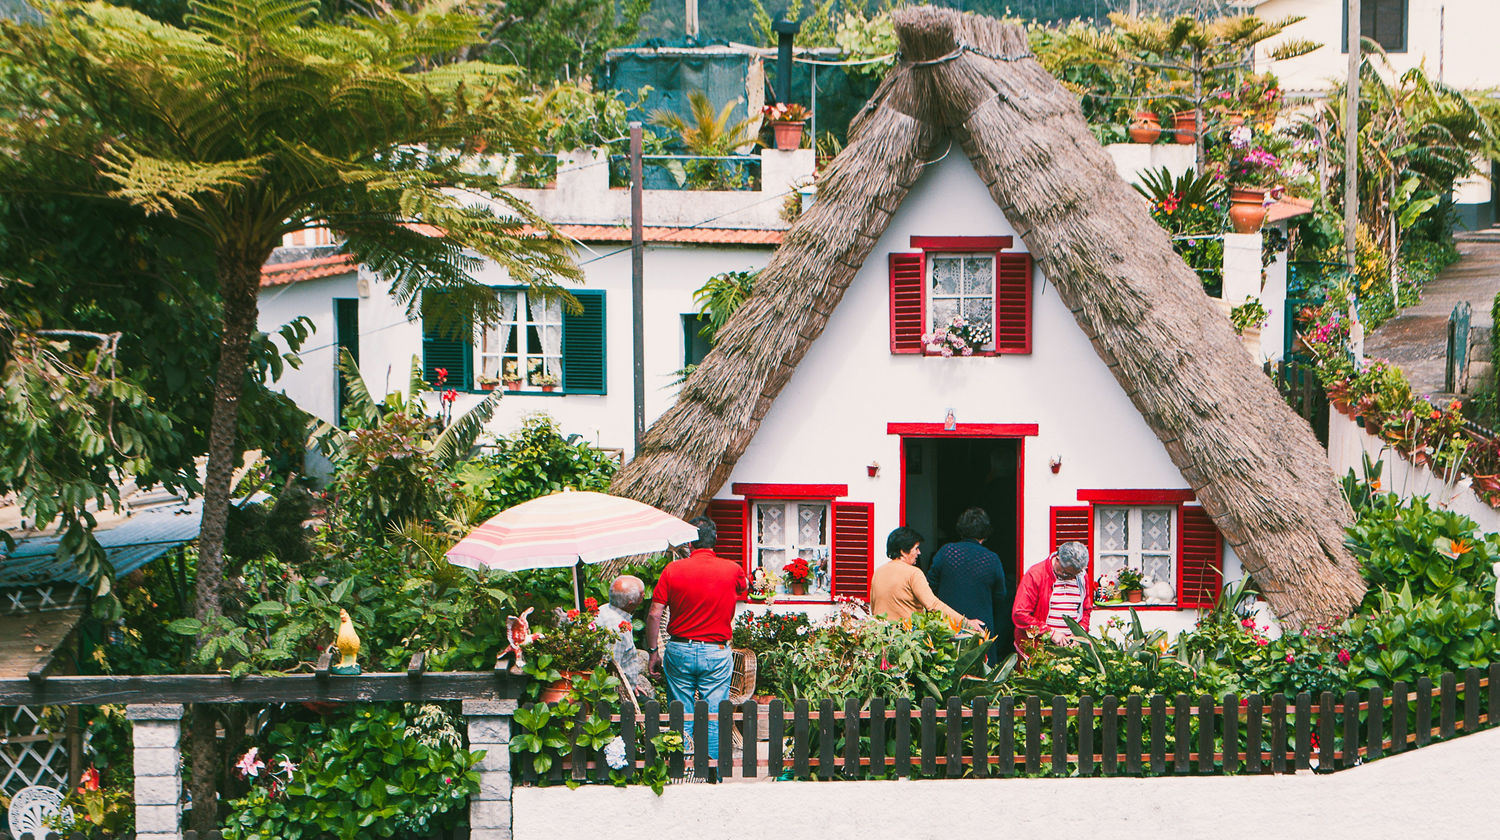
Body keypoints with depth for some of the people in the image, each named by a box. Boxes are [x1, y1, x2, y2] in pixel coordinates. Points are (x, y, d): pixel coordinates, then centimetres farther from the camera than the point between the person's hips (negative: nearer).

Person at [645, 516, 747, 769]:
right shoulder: (732, 570, -3)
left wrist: (653, 651, 3)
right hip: (717, 652, 0)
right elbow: (744, 591, 21)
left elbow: (654, 614, -5)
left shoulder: (673, 570, -5)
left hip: (680, 651, 0)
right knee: (714, 718, 5)